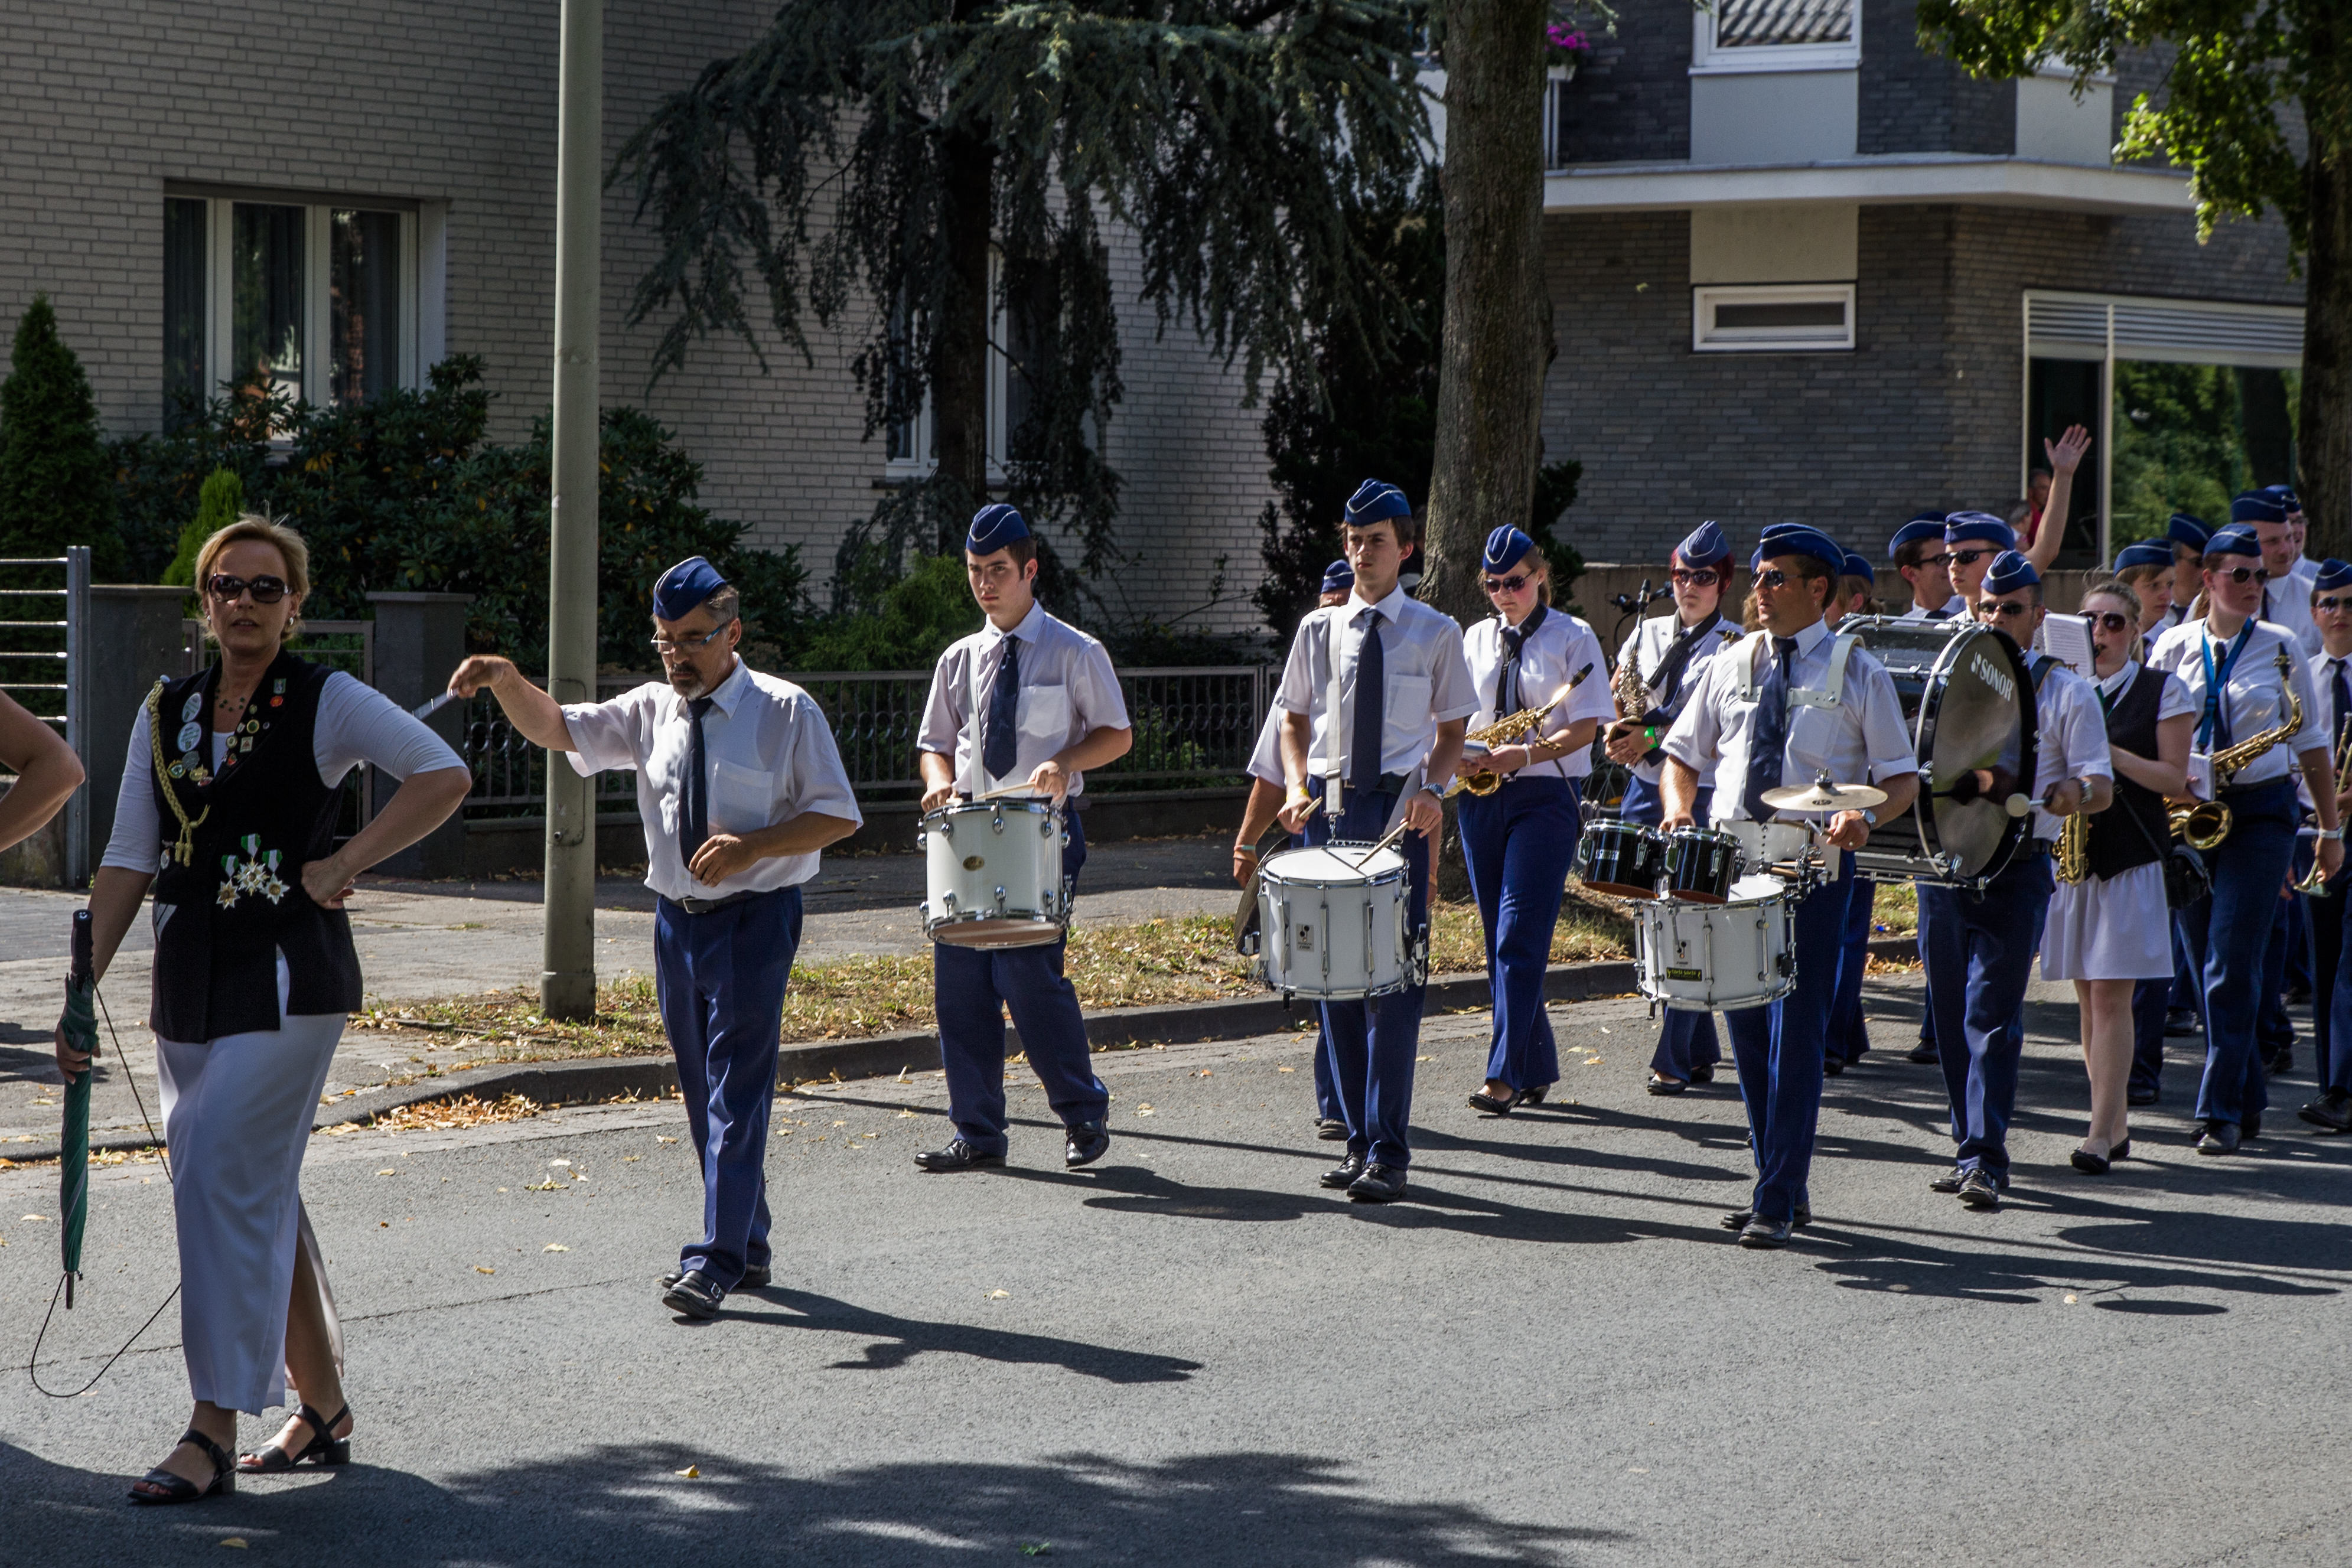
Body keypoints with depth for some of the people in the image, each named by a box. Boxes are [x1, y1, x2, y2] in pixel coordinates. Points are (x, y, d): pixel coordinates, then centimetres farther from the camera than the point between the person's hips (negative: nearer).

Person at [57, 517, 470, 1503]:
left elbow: (445, 776, -9)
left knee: (226, 1179, -13)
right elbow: (129, 860, 10)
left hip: (286, 979, -6)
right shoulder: (166, 712, 11)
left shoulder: (327, 703, -3)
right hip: (188, 984, 6)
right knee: (263, 1192, 10)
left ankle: (215, 1431, -12)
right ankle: (322, 1406, 22)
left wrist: (342, 866, -13)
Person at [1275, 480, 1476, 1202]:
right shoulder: (1318, 631, 11)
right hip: (1327, 809, 4)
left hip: (1400, 810, -3)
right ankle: (1358, 1139, 14)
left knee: (1394, 979, -9)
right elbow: (1295, 721, 17)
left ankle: (1388, 1153, -8)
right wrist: (1296, 787, -1)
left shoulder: (1436, 634, 4)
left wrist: (1431, 789, -10)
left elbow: (1452, 732, 8)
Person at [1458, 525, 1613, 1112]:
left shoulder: (1572, 639, -2)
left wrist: (1524, 754, -19)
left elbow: (1587, 727, -7)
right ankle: (1537, 1068, 16)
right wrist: (1461, 754, -4)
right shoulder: (1476, 639, 13)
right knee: (1499, 938, 7)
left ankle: (1506, 1075, -16)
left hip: (1545, 796, -6)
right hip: (1481, 796, 6)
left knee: (1521, 936, -13)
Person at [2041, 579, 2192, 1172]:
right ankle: (2116, 1122, 16)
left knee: (2112, 994, -10)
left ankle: (2101, 1134, -10)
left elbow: (2174, 779, -3)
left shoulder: (2163, 691, 2)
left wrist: (2110, 754, -15)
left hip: (2131, 857, -4)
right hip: (2069, 853, 4)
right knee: (2088, 995, 6)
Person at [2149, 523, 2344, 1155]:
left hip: (2261, 812, -3)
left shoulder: (2280, 648, 2)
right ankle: (2248, 1100, 19)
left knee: (2231, 966, -11)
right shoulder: (2173, 647, 5)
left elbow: (2311, 744, 8)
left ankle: (2223, 1112, -8)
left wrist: (2330, 829, 8)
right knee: (2207, 964, 6)